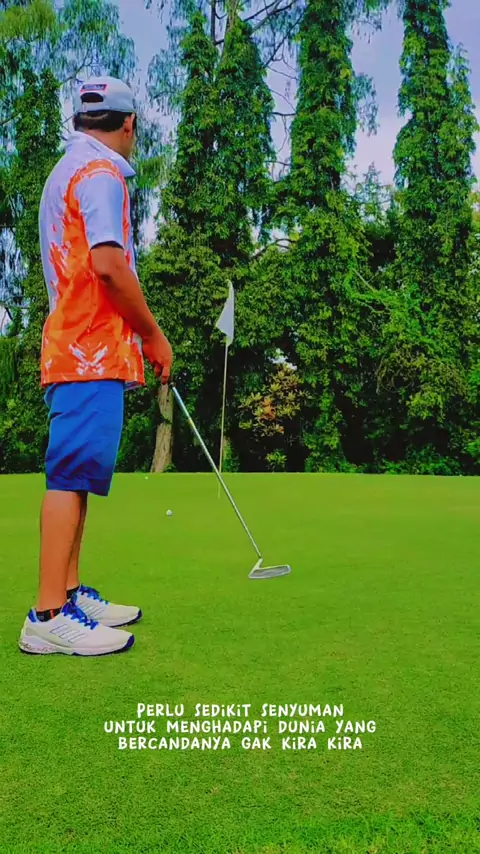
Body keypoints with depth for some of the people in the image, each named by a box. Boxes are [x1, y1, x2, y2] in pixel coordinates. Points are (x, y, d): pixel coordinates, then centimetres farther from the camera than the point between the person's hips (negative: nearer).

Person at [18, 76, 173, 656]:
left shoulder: (67, 171, 27)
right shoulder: (100, 171, -4)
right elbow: (108, 264, -18)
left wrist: (137, 335, 22)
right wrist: (154, 335, -8)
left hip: (75, 346, 10)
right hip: (93, 350, -10)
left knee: (75, 473, 8)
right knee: (73, 473, -12)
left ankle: (70, 595, 15)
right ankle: (49, 616, -9)